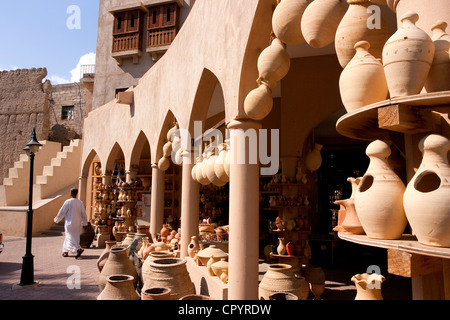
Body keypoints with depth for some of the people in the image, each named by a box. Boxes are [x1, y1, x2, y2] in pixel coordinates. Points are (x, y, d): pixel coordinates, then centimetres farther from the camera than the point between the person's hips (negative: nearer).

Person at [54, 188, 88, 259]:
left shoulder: (68, 202, -13)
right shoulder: (80, 202, 0)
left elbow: (62, 212, -8)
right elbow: (83, 214, 4)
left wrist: (56, 220, 9)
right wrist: (85, 223, 11)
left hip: (69, 223, -5)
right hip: (77, 223, 5)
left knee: (70, 237, -2)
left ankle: (78, 249, -20)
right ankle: (66, 251, 26)